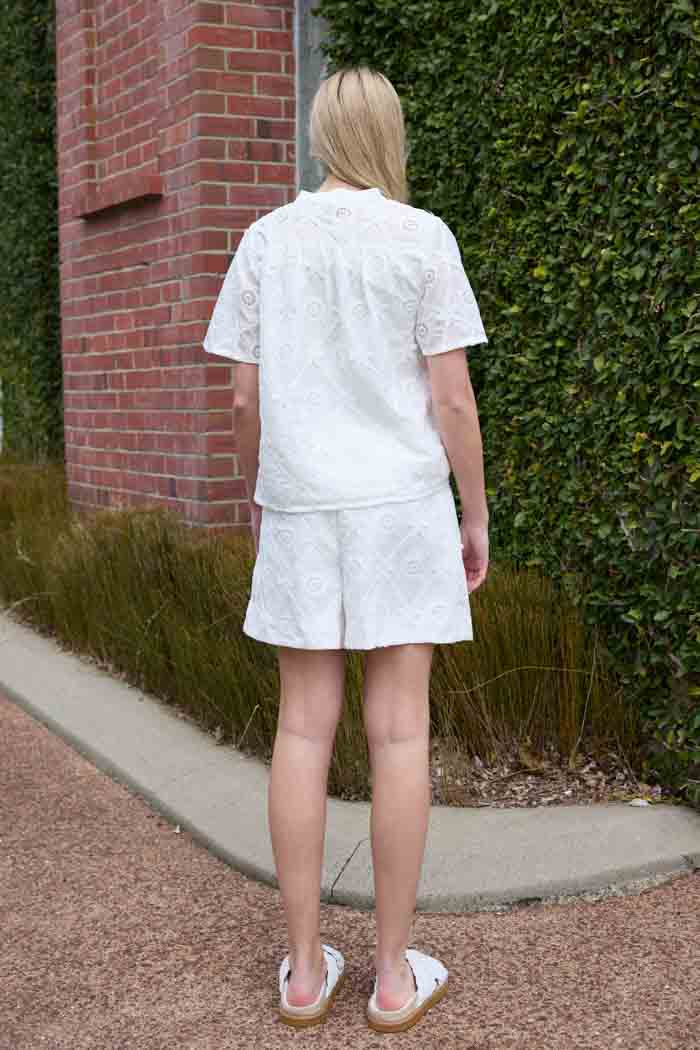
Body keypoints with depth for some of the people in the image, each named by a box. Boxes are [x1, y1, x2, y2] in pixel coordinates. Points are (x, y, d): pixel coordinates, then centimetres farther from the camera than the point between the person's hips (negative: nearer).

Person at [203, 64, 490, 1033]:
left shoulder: (267, 240, 3)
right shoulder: (423, 238, -3)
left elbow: (246, 397, 2)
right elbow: (452, 397, -7)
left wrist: (255, 495, 17)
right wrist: (477, 516, 2)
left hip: (302, 509, 2)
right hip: (400, 507, -2)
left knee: (305, 726, 6)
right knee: (399, 728, 2)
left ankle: (305, 967, 12)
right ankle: (395, 972, 10)